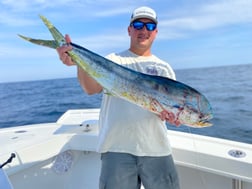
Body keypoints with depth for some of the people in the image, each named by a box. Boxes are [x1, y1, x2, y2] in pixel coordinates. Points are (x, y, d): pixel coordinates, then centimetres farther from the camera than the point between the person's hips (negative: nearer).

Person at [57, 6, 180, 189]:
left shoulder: (164, 68, 11)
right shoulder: (113, 60, 4)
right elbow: (92, 88, -12)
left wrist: (169, 113, -19)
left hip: (156, 148, 3)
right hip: (117, 147, -2)